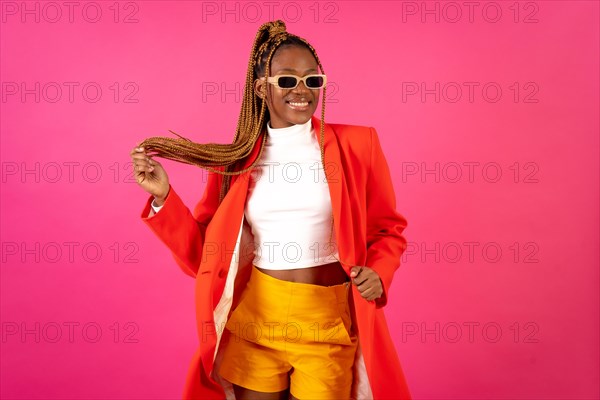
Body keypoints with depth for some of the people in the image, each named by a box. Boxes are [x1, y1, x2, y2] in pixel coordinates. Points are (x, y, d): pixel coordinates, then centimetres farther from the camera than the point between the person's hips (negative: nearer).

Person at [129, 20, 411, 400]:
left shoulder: (356, 144, -2)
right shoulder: (235, 159, 2)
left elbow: (387, 229, 6)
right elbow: (204, 252, 5)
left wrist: (378, 274, -13)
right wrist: (163, 196, -6)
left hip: (328, 327, -1)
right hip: (253, 323, 2)